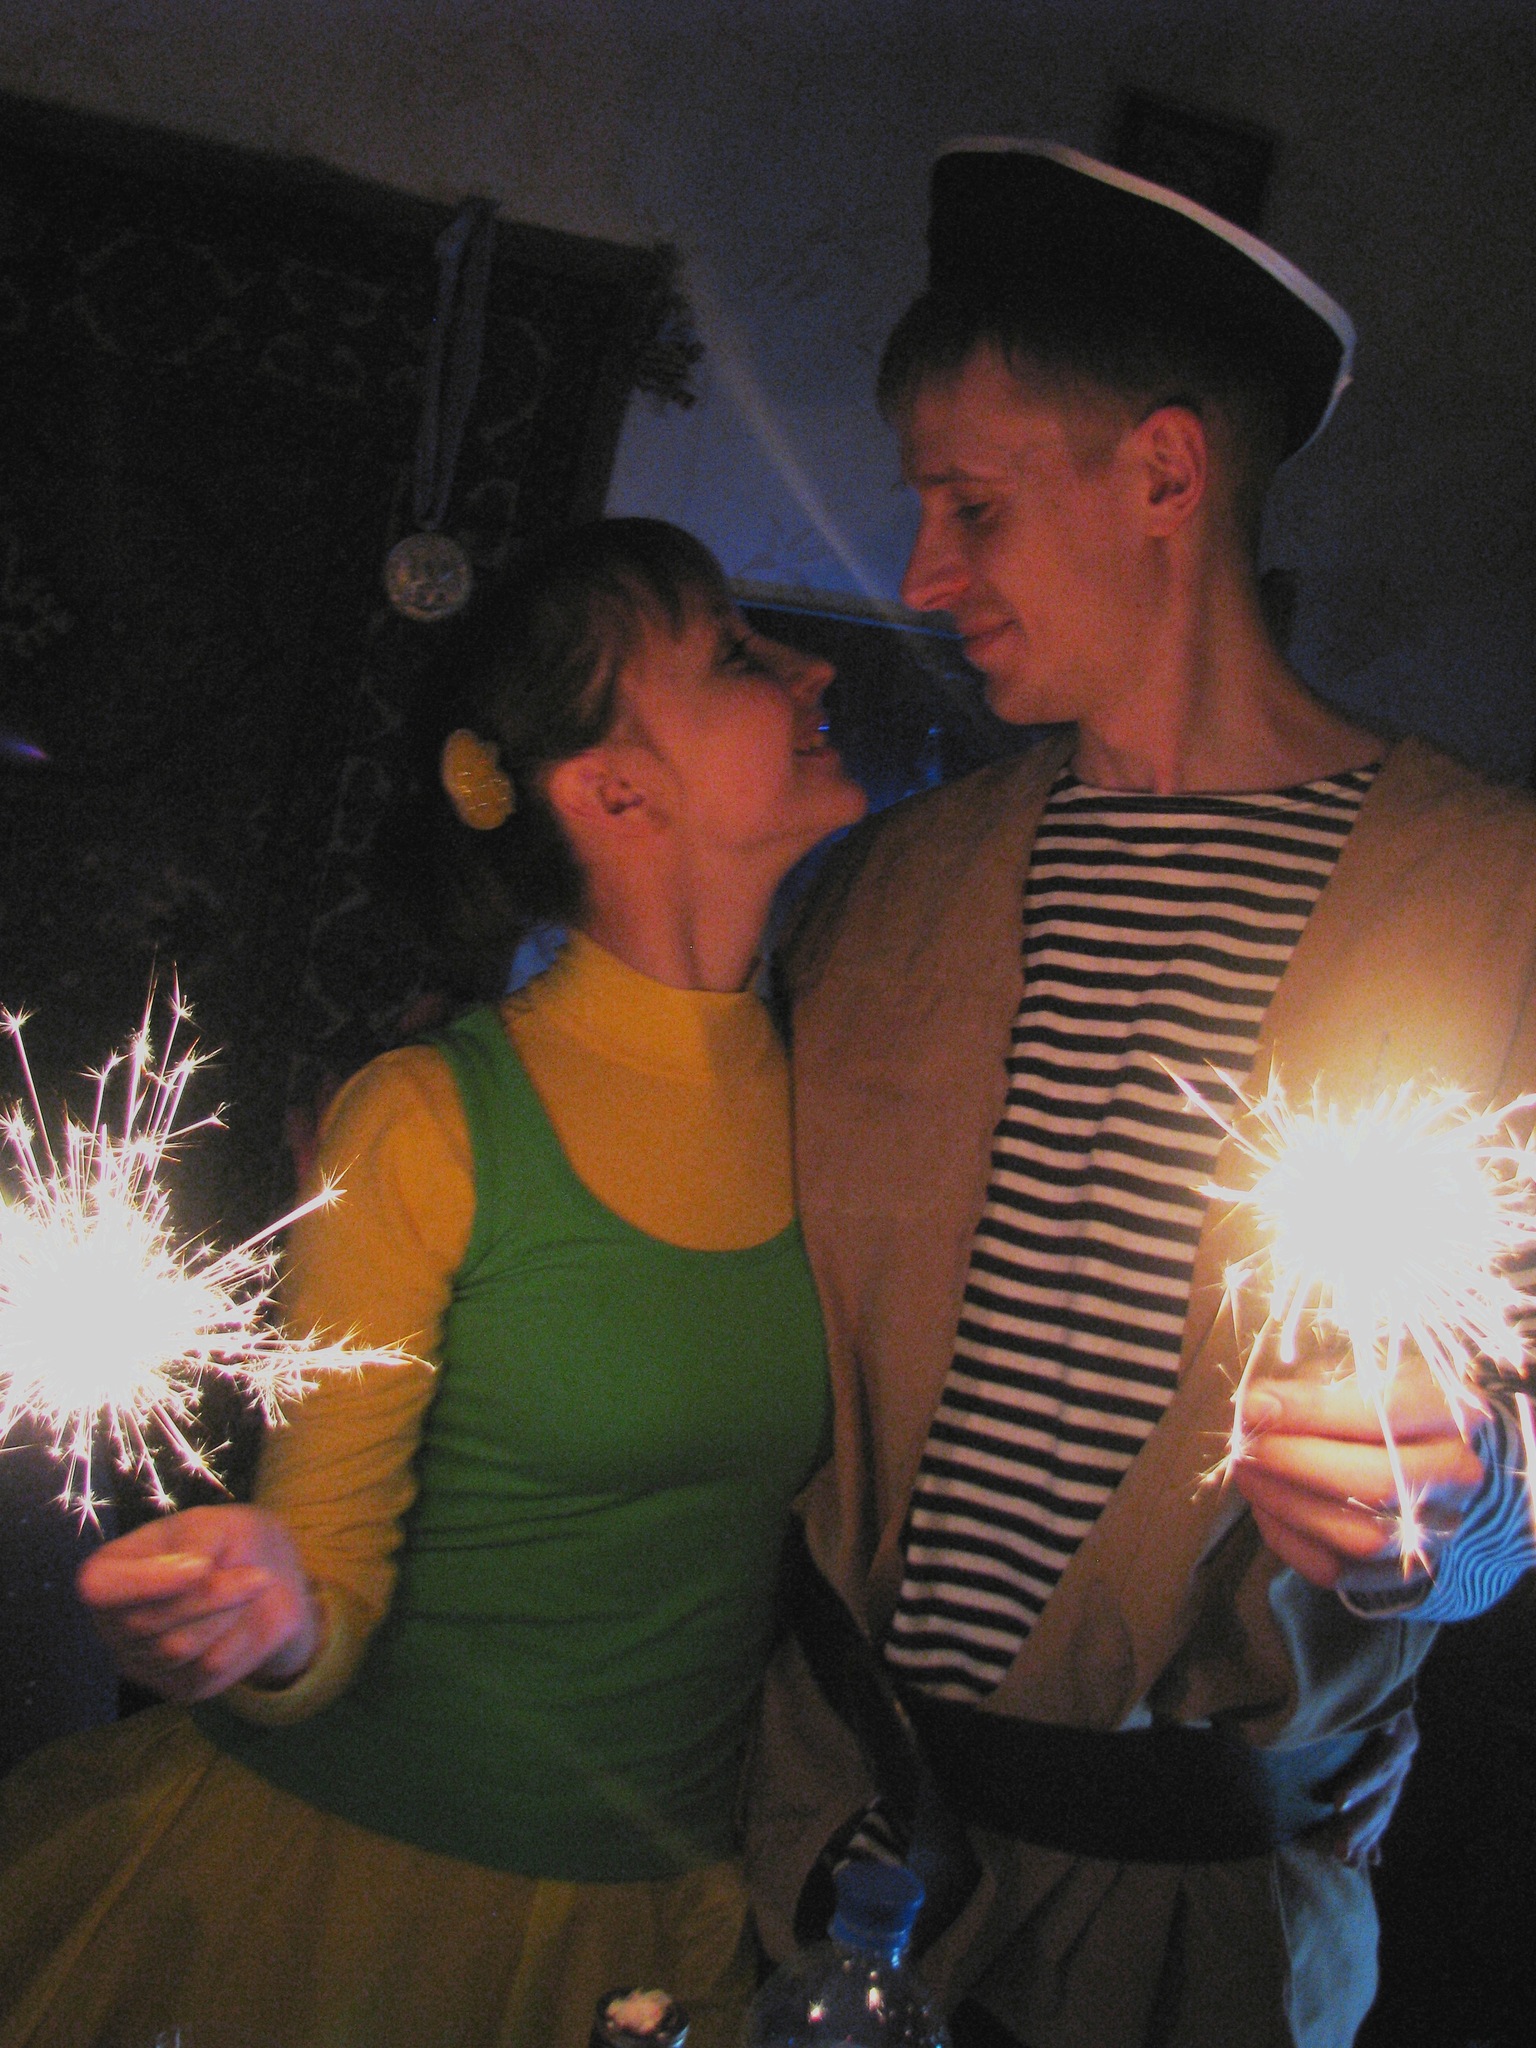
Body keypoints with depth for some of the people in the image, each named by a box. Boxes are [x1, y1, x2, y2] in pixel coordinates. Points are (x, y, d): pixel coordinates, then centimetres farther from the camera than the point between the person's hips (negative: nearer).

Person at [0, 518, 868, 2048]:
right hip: (346, 1875, -3)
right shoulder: (430, 1129, -16)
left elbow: (843, 1516, 5)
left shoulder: (831, 1108, -5)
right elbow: (332, 1602, -11)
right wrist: (264, 1615, -30)